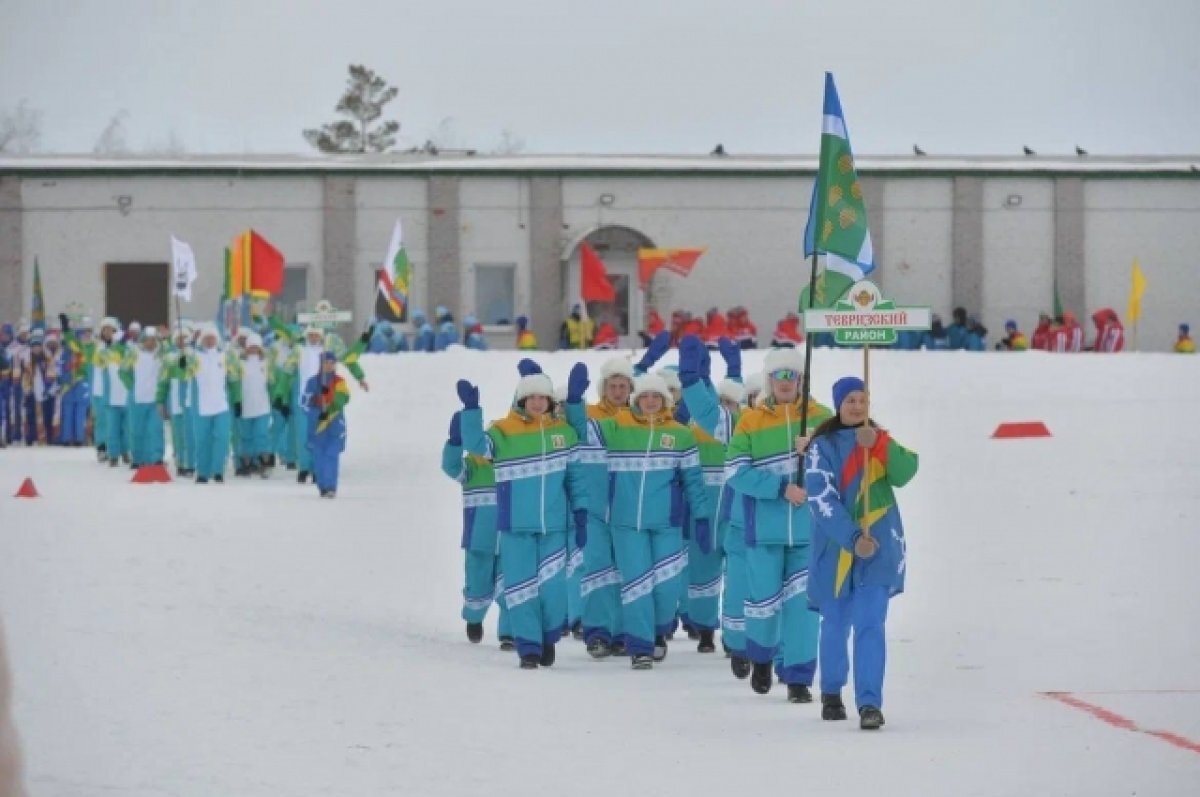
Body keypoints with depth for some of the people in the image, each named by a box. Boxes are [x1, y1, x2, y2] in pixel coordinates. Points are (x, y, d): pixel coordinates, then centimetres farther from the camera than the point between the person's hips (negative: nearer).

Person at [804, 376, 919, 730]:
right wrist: (852, 538, -24)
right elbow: (821, 499, -14)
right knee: (835, 625, 11)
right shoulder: (823, 446, -4)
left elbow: (904, 473, -12)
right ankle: (831, 693, 32)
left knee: (870, 624, -11)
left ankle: (870, 703, -16)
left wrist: (877, 446, -28)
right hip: (835, 548, -1)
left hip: (879, 546, 1)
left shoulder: (881, 441, 7)